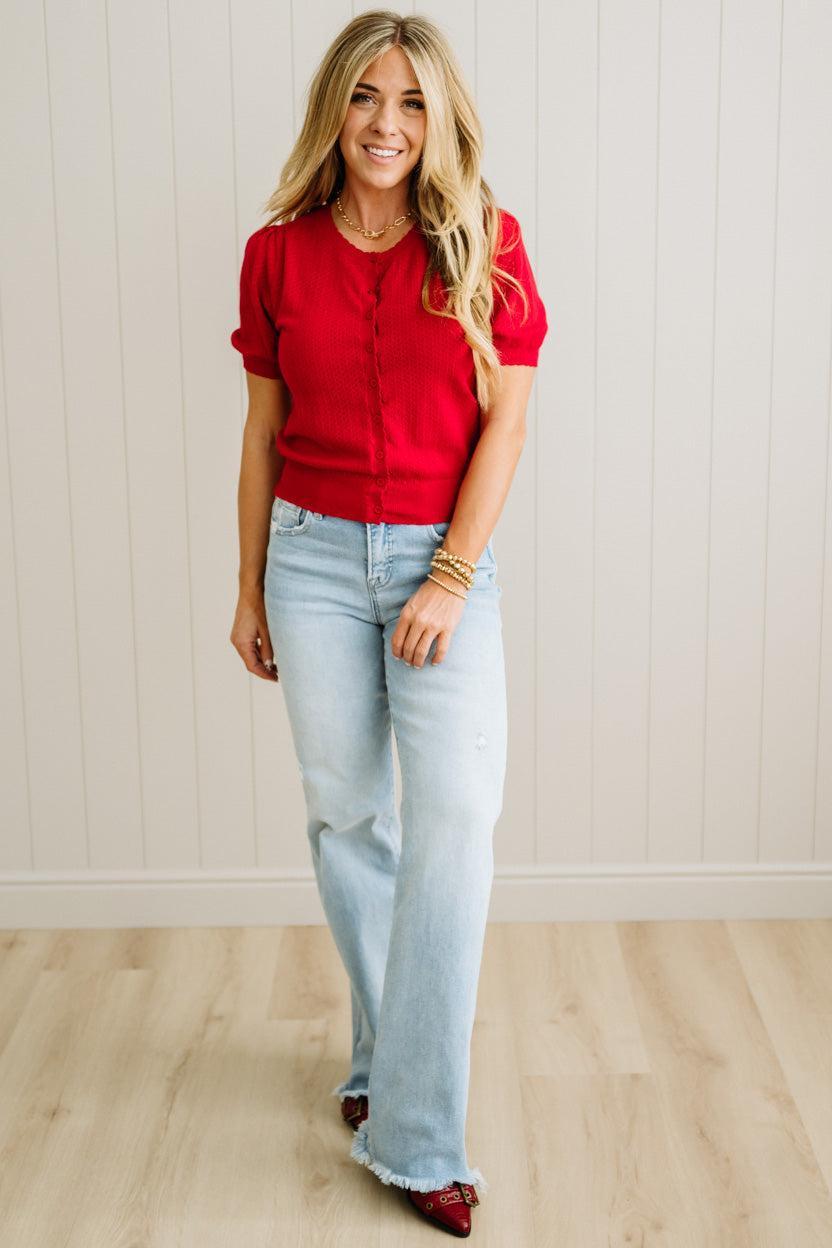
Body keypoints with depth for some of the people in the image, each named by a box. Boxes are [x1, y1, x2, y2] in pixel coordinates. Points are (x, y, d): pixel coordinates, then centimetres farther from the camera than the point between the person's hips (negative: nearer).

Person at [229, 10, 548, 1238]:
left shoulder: (485, 243, -2)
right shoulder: (279, 253, 3)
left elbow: (506, 420, -5)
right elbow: (262, 432, 8)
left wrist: (450, 576, -12)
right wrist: (249, 589, 9)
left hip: (444, 556, -2)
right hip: (313, 551, 2)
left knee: (456, 816, -12)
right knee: (344, 813, 10)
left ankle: (415, 1134, -4)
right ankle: (384, 1049, 30)